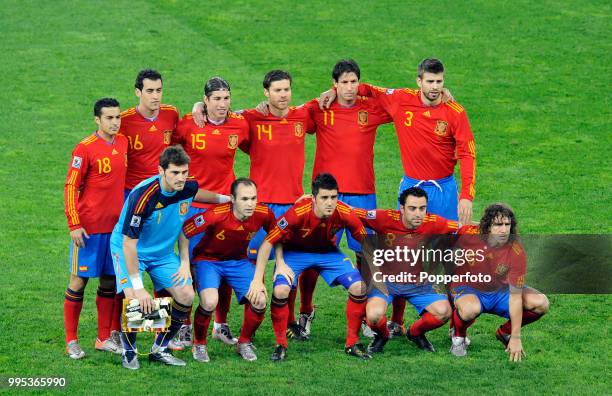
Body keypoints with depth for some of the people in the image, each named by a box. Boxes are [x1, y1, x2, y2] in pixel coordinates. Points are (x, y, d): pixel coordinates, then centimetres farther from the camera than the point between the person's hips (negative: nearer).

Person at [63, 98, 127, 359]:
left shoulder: (124, 143, 6)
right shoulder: (85, 149, -11)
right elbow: (70, 187, -10)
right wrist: (74, 225, -15)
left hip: (116, 225, 6)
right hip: (89, 227, -6)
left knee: (109, 281, 10)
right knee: (79, 279, 0)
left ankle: (105, 338, 19)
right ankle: (71, 340, 6)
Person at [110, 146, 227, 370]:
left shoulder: (189, 187, -15)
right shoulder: (142, 196, -33)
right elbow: (129, 243, -29)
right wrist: (138, 287, -29)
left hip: (163, 252, 6)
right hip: (128, 249, -6)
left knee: (186, 296, -8)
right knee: (133, 298, -25)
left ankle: (160, 349, 9)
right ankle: (129, 351, -1)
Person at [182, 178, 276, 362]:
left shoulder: (263, 214, -18)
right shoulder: (215, 215, -32)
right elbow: (183, 231, -22)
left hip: (239, 260, 4)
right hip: (208, 259, -4)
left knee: (259, 301, -15)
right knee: (209, 302, -29)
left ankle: (244, 343, 13)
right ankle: (199, 345, 0)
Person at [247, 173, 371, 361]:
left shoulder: (345, 214, -28)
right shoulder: (297, 213, -35)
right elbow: (268, 243, -27)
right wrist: (257, 280, -29)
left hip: (328, 252, 3)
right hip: (294, 252, -3)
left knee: (360, 288, -14)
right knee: (280, 291, -27)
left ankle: (352, 343, 5)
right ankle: (281, 344, -5)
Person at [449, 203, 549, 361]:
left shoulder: (517, 252, -23)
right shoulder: (468, 234, -23)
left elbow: (515, 296, -22)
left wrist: (516, 338, -23)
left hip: (500, 291, 2)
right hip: (468, 288, -2)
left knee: (540, 303, -18)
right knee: (470, 308, -40)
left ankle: (505, 332, 10)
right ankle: (458, 336, -3)